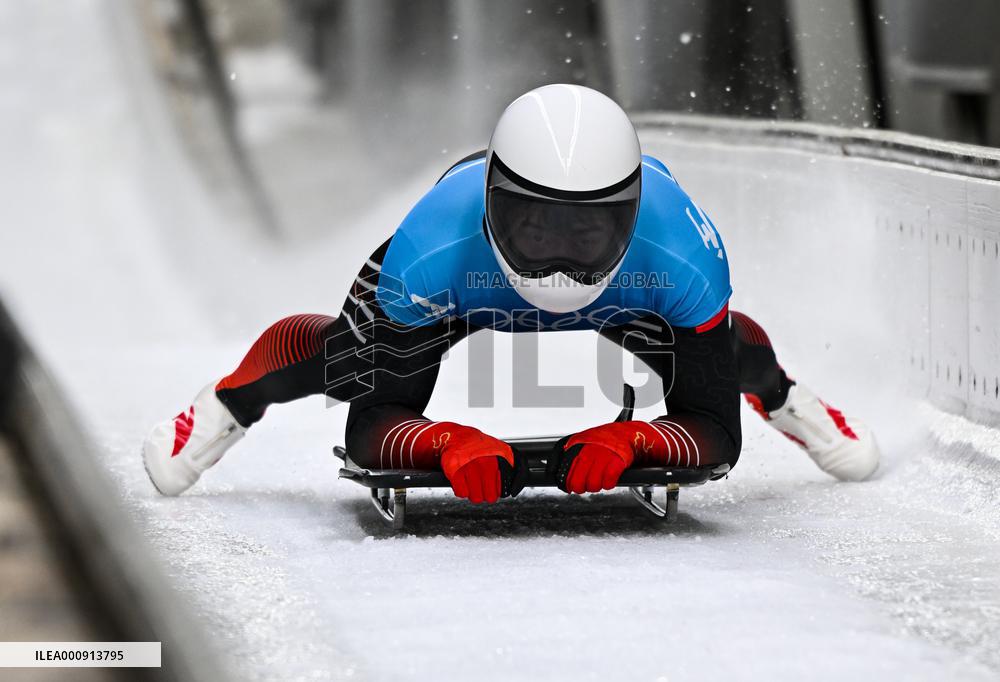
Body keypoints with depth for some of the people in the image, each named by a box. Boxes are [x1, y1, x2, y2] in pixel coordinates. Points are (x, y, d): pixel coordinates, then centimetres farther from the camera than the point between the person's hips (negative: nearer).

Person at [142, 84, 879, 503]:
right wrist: (445, 442, -59)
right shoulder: (428, 253, -46)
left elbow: (718, 433, -34)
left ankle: (784, 399, 45)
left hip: (628, 288, 1)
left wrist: (633, 439, -56)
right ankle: (230, 402, 30)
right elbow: (370, 428, -37)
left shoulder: (686, 260, -44)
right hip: (462, 282, -1)